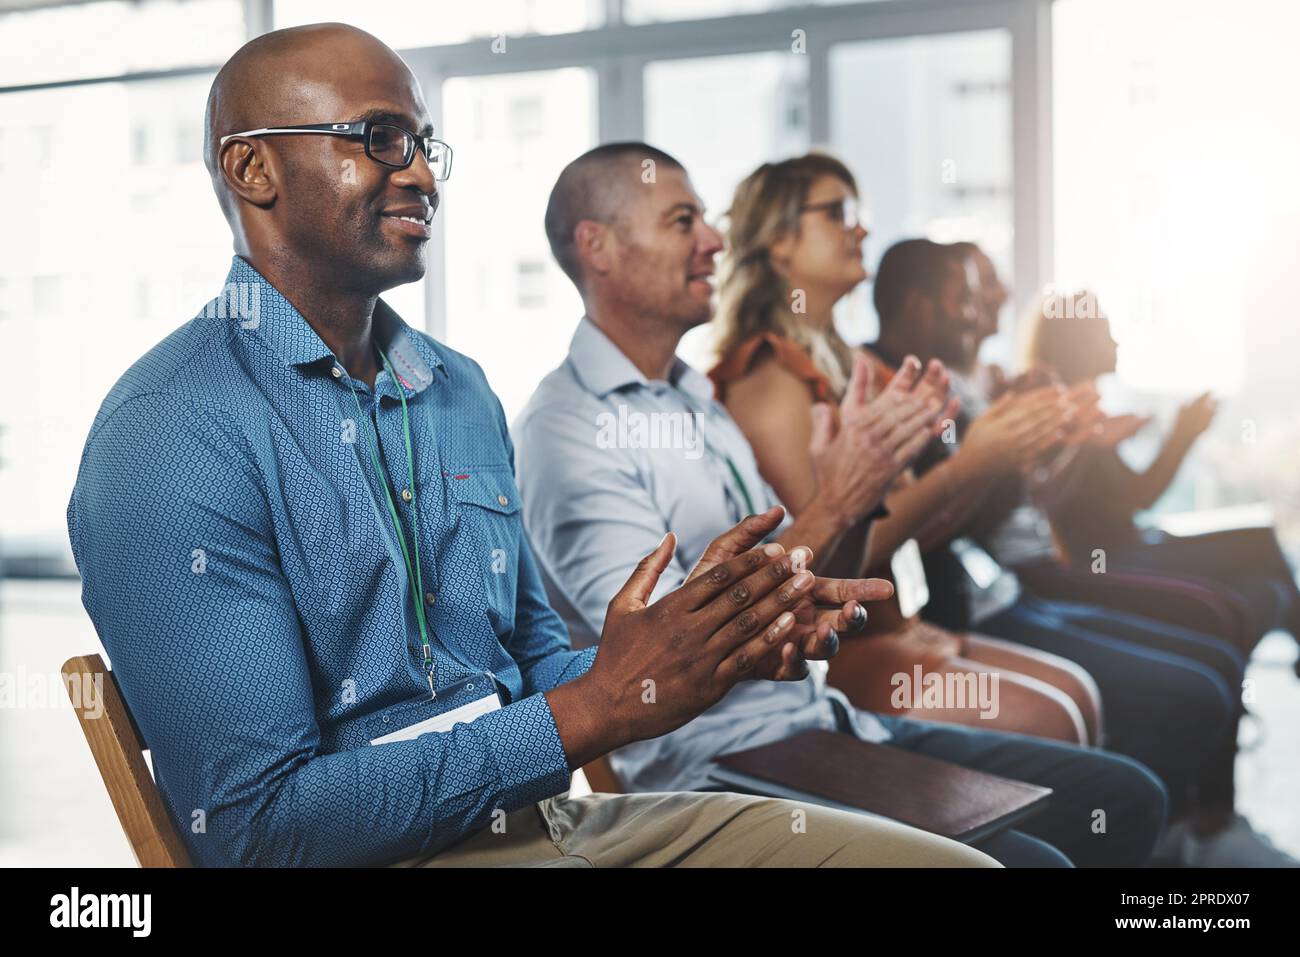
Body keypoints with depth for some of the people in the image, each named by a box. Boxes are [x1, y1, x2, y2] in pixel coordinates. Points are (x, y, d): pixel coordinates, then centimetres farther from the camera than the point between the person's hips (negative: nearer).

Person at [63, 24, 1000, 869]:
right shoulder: (170, 436, -12)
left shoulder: (459, 389, 13)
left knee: (957, 860, -4)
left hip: (541, 813, 7)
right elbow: (252, 825, -17)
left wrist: (716, 642, -4)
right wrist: (600, 706, -18)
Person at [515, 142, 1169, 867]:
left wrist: (864, 484, 0)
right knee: (1028, 859, -25)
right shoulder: (566, 427, -11)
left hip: (827, 723, 9)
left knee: (1126, 797, 3)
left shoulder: (701, 400, 17)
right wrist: (832, 504, -19)